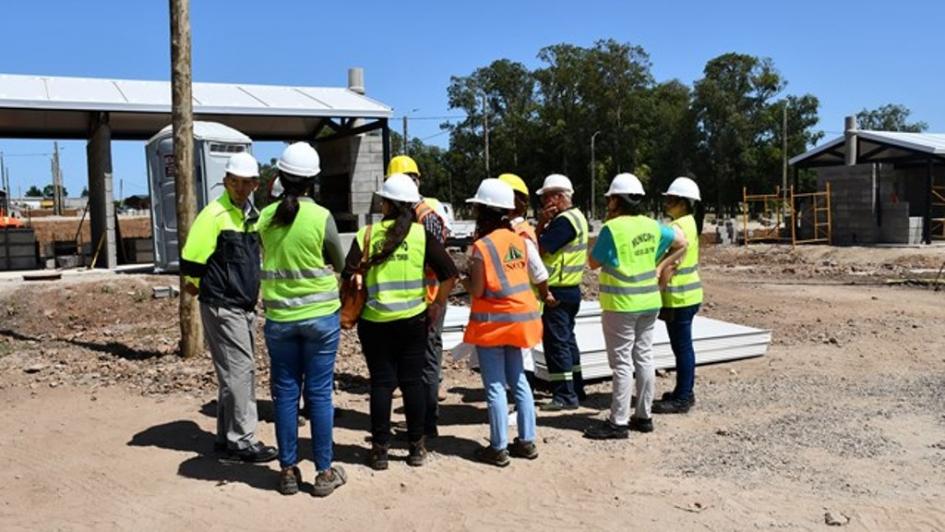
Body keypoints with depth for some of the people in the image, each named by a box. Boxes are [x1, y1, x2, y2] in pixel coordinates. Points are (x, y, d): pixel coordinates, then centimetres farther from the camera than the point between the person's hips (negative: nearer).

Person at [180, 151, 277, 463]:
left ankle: (228, 437, 23)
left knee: (243, 372, 13)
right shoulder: (214, 215, -13)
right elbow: (191, 262, -15)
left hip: (246, 307, 9)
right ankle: (241, 440, 2)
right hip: (222, 308, -9)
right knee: (238, 372, -6)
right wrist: (196, 288, -3)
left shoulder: (253, 215, 12)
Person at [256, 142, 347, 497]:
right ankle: (324, 473, 13)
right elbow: (339, 264, 2)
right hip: (320, 315, -2)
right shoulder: (321, 217, -12)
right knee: (319, 393, 5)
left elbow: (268, 258, 11)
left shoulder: (265, 217, -3)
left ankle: (288, 471, 19)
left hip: (279, 317, 3)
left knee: (285, 393, 11)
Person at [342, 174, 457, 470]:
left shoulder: (367, 235, -3)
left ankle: (380, 449, 14)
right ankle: (416, 446, 18)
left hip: (375, 321, 0)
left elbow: (350, 276, -7)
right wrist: (437, 306, 6)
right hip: (413, 320, 1)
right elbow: (449, 273, -5)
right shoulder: (421, 234, -2)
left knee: (381, 384, 8)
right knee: (413, 381, 10)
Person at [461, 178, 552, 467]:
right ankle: (527, 441, 21)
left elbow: (477, 291, -15)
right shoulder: (521, 240, 1)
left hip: (492, 321, -6)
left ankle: (498, 448, 8)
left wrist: (463, 277, 5)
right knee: (518, 379, 16)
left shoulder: (482, 246, -16)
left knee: (495, 385, 2)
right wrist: (545, 296, 25)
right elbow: (541, 278, 4)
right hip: (520, 318, 6)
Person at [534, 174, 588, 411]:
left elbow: (539, 248, -22)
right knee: (567, 339, 17)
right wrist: (543, 224, -4)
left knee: (556, 341, -4)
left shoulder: (564, 221, -18)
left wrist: (541, 223, -10)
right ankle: (575, 390, 26)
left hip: (558, 291, -11)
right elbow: (543, 243, 13)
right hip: (569, 290, 11)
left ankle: (565, 395, 1)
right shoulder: (575, 216, 15)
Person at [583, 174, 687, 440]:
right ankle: (644, 416, 21)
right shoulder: (652, 226, 5)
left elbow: (594, 263, -5)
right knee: (644, 358, 12)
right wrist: (659, 267, 11)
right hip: (649, 301, 7)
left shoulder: (612, 228, -14)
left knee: (622, 363, -2)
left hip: (621, 304, -6)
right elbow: (681, 243, 15)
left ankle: (618, 422, 3)